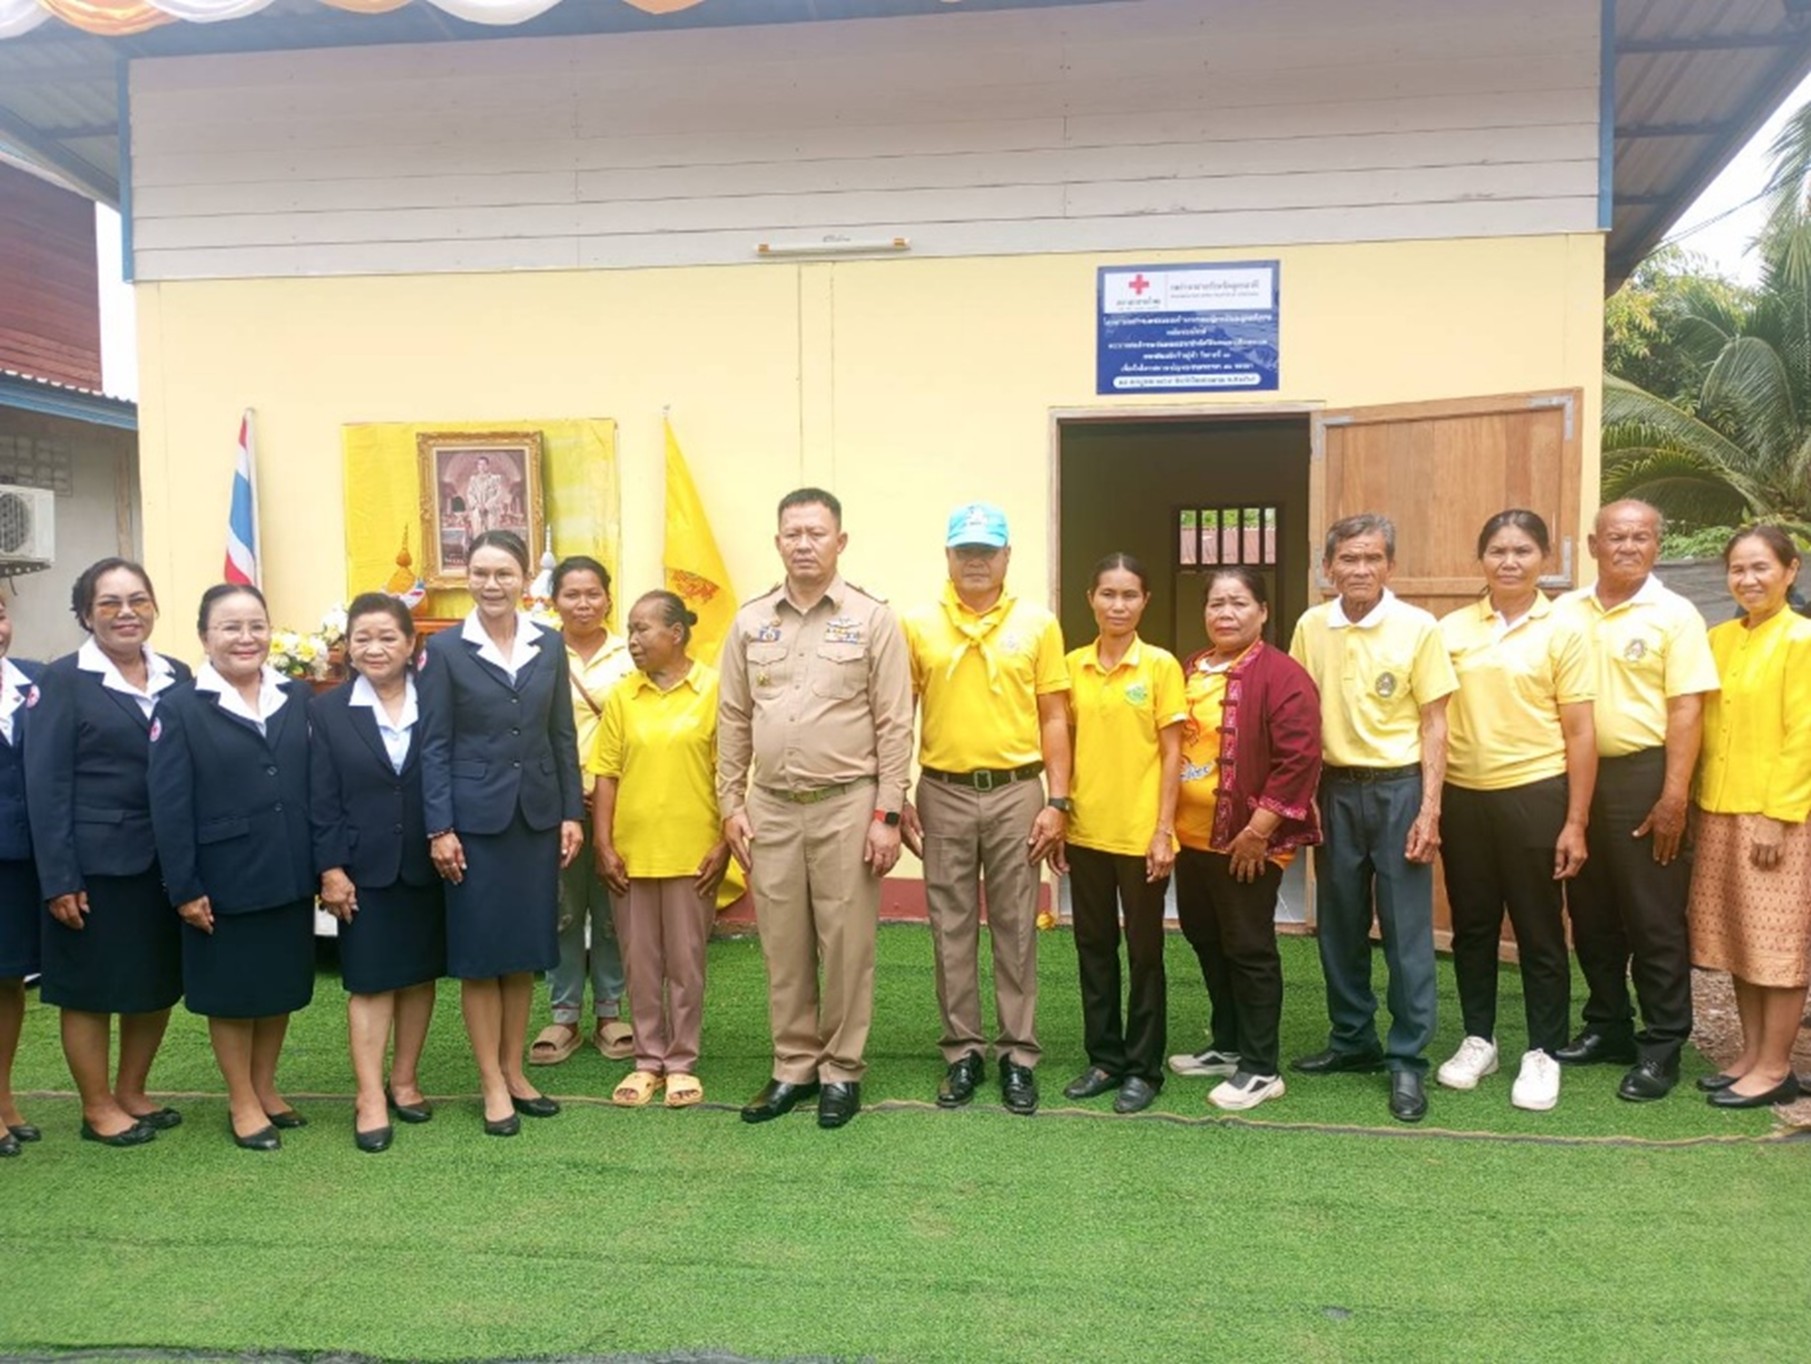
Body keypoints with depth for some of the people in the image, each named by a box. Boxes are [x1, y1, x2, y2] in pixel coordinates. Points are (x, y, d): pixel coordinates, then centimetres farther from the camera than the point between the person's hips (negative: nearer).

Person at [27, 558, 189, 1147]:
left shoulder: (178, 677, 7)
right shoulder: (63, 680, -6)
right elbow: (46, 785, -9)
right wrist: (59, 879, -14)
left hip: (167, 862, 5)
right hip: (95, 864, -4)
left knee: (159, 983, 13)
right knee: (90, 988, 8)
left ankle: (132, 1093, 32)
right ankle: (97, 1107, 25)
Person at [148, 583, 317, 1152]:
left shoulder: (298, 697, 5)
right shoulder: (180, 707, -6)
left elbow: (315, 786, 5)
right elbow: (169, 806, -9)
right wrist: (184, 887, -12)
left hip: (289, 878, 4)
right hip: (224, 882, -4)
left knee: (281, 987, 15)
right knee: (232, 993, 10)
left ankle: (265, 1087, 33)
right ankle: (241, 1102, 26)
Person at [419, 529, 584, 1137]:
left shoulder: (549, 644, 5)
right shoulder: (445, 649, -4)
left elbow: (563, 735, 8)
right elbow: (434, 745, -5)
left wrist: (572, 813, 3)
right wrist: (439, 828, -10)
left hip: (537, 815, 3)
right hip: (475, 818, -3)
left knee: (525, 950, 11)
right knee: (479, 954, 5)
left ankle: (515, 1071, 25)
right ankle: (493, 1085, 16)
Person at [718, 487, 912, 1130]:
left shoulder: (873, 618, -3)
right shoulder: (750, 622, 6)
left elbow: (894, 725, -4)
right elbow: (733, 720, 10)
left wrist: (887, 814, -8)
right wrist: (731, 805, 6)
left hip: (847, 805, -3)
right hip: (771, 807, 3)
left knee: (846, 944, 5)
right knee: (782, 945, 10)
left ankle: (841, 1071, 20)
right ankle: (793, 1067, 25)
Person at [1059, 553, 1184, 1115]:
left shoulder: (1161, 665, -6)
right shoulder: (1073, 665, 4)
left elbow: (1172, 752, -5)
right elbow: (1066, 743, 9)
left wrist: (1164, 830, -10)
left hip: (1140, 832, -4)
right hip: (1086, 829, 4)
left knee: (1143, 951, 7)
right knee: (1093, 946, 12)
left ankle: (1143, 1067, 20)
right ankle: (1104, 1058, 26)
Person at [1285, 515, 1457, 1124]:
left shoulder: (1418, 628, -6)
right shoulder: (1311, 627, 2)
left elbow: (1434, 725, -4)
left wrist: (1429, 810, -9)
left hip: (1398, 787, -3)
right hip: (1335, 788, 3)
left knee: (1406, 929, 2)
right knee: (1338, 924, 12)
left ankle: (1408, 1060, 13)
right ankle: (1352, 1039, 28)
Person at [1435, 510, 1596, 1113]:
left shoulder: (1562, 631, -3)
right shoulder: (1451, 628, 3)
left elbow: (1580, 733, -3)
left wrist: (1575, 822, -6)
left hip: (1535, 795, -2)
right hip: (1463, 796, 3)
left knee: (1539, 931, 7)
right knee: (1472, 926, 13)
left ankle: (1543, 1053, 21)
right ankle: (1478, 1039, 28)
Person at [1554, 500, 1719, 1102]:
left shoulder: (1674, 615, -4)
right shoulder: (1566, 611, 7)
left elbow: (1686, 710, -9)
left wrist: (1673, 796, -15)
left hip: (1642, 776, -4)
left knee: (1655, 920, 3)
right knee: (1591, 914, 14)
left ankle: (1662, 1047, 15)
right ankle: (1607, 1027, 29)